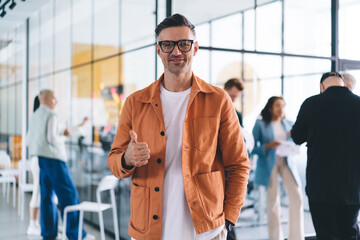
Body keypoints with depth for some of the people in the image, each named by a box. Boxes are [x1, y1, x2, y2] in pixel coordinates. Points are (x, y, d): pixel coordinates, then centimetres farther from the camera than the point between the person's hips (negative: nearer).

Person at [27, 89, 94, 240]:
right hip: (53, 156, -9)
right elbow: (51, 138, -19)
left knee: (46, 195, 10)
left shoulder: (34, 116, 15)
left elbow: (29, 136, 21)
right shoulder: (51, 116, -11)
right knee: (68, 193, -6)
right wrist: (64, 137, -2)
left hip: (40, 158, 9)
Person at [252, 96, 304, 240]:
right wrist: (268, 146, -16)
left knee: (297, 197, -8)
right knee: (272, 201, -2)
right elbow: (253, 148, 0)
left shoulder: (289, 124, 16)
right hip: (269, 163, -3)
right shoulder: (260, 124, 4)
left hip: (286, 162, 3)